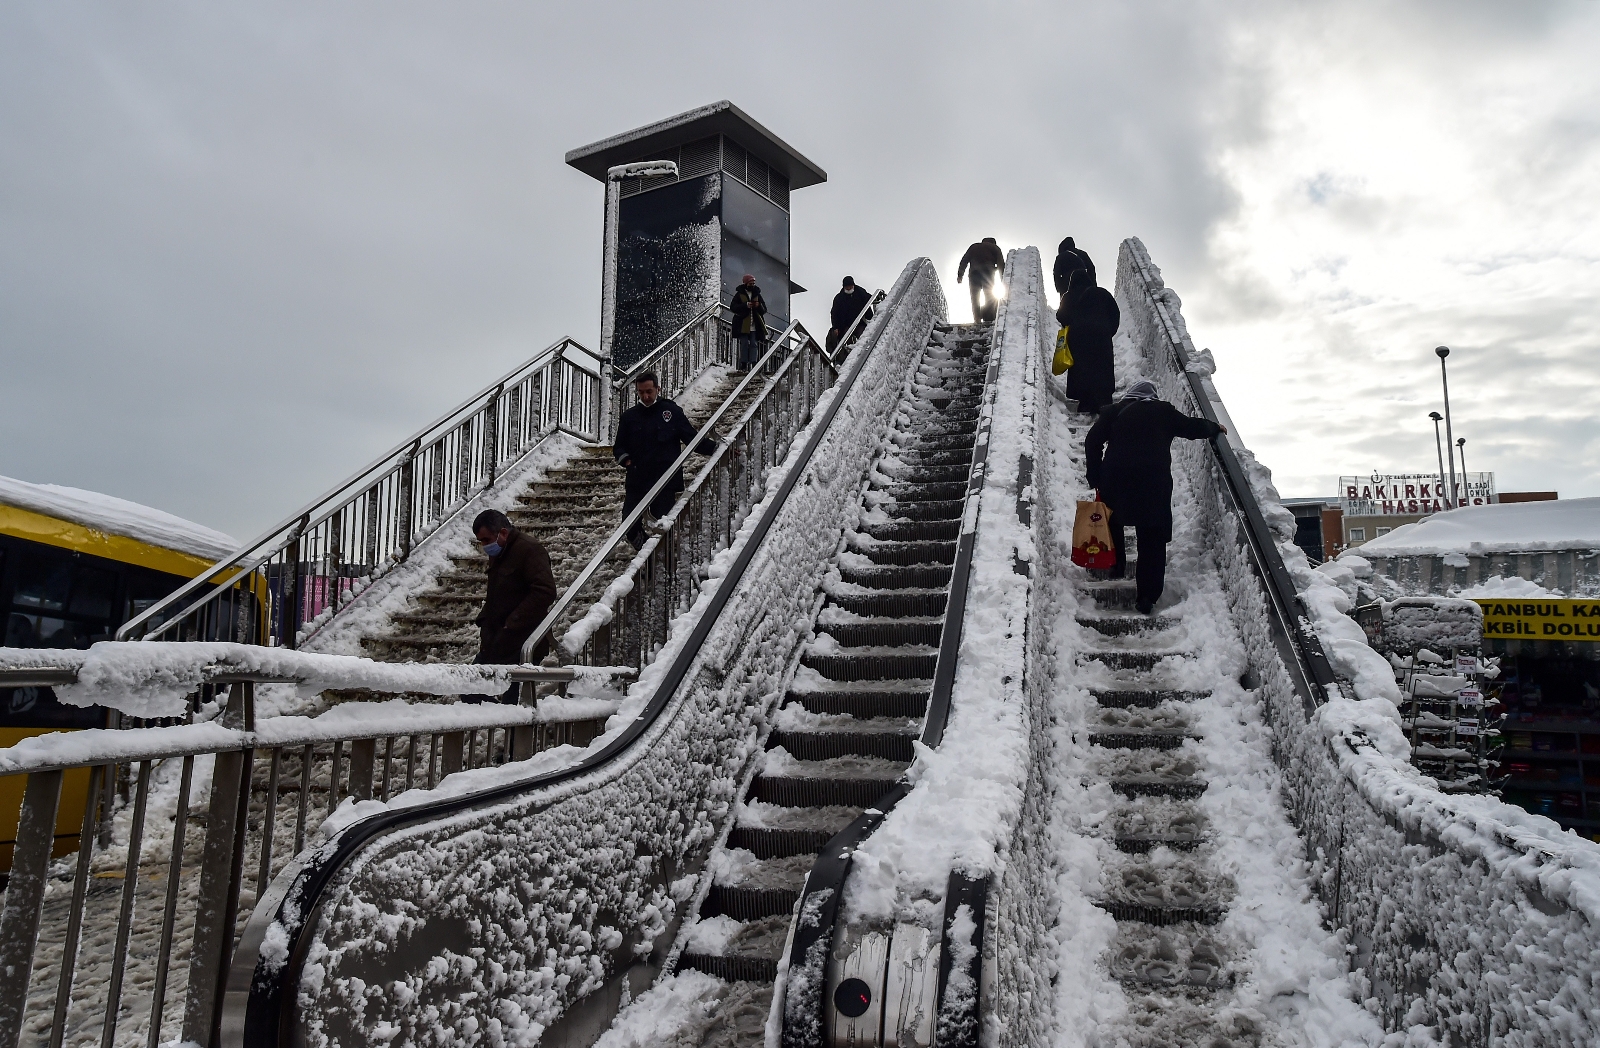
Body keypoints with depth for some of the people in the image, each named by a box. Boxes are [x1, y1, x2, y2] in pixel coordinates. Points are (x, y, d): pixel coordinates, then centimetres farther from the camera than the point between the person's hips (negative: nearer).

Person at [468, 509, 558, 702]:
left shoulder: (529, 549, -14)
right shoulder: (498, 554, 16)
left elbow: (545, 592, -23)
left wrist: (512, 624, -21)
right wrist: (483, 621, 12)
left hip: (520, 645, -9)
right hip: (495, 643, 10)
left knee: (512, 699, -8)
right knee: (470, 694, 8)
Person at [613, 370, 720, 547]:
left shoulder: (672, 411, 3)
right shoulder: (629, 417, 10)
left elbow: (692, 439, 4)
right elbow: (618, 446, 17)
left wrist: (716, 446, -8)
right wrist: (624, 459, -4)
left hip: (665, 481, -2)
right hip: (636, 481, 3)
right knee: (630, 526, -1)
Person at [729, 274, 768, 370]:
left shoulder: (757, 295, 14)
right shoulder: (739, 294, 5)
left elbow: (764, 310, 14)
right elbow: (732, 307, -4)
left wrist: (759, 306, -9)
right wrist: (745, 305, -15)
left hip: (755, 326, 2)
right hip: (743, 325, -2)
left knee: (754, 345, -3)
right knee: (744, 345, -2)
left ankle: (753, 364, -5)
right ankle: (743, 364, 0)